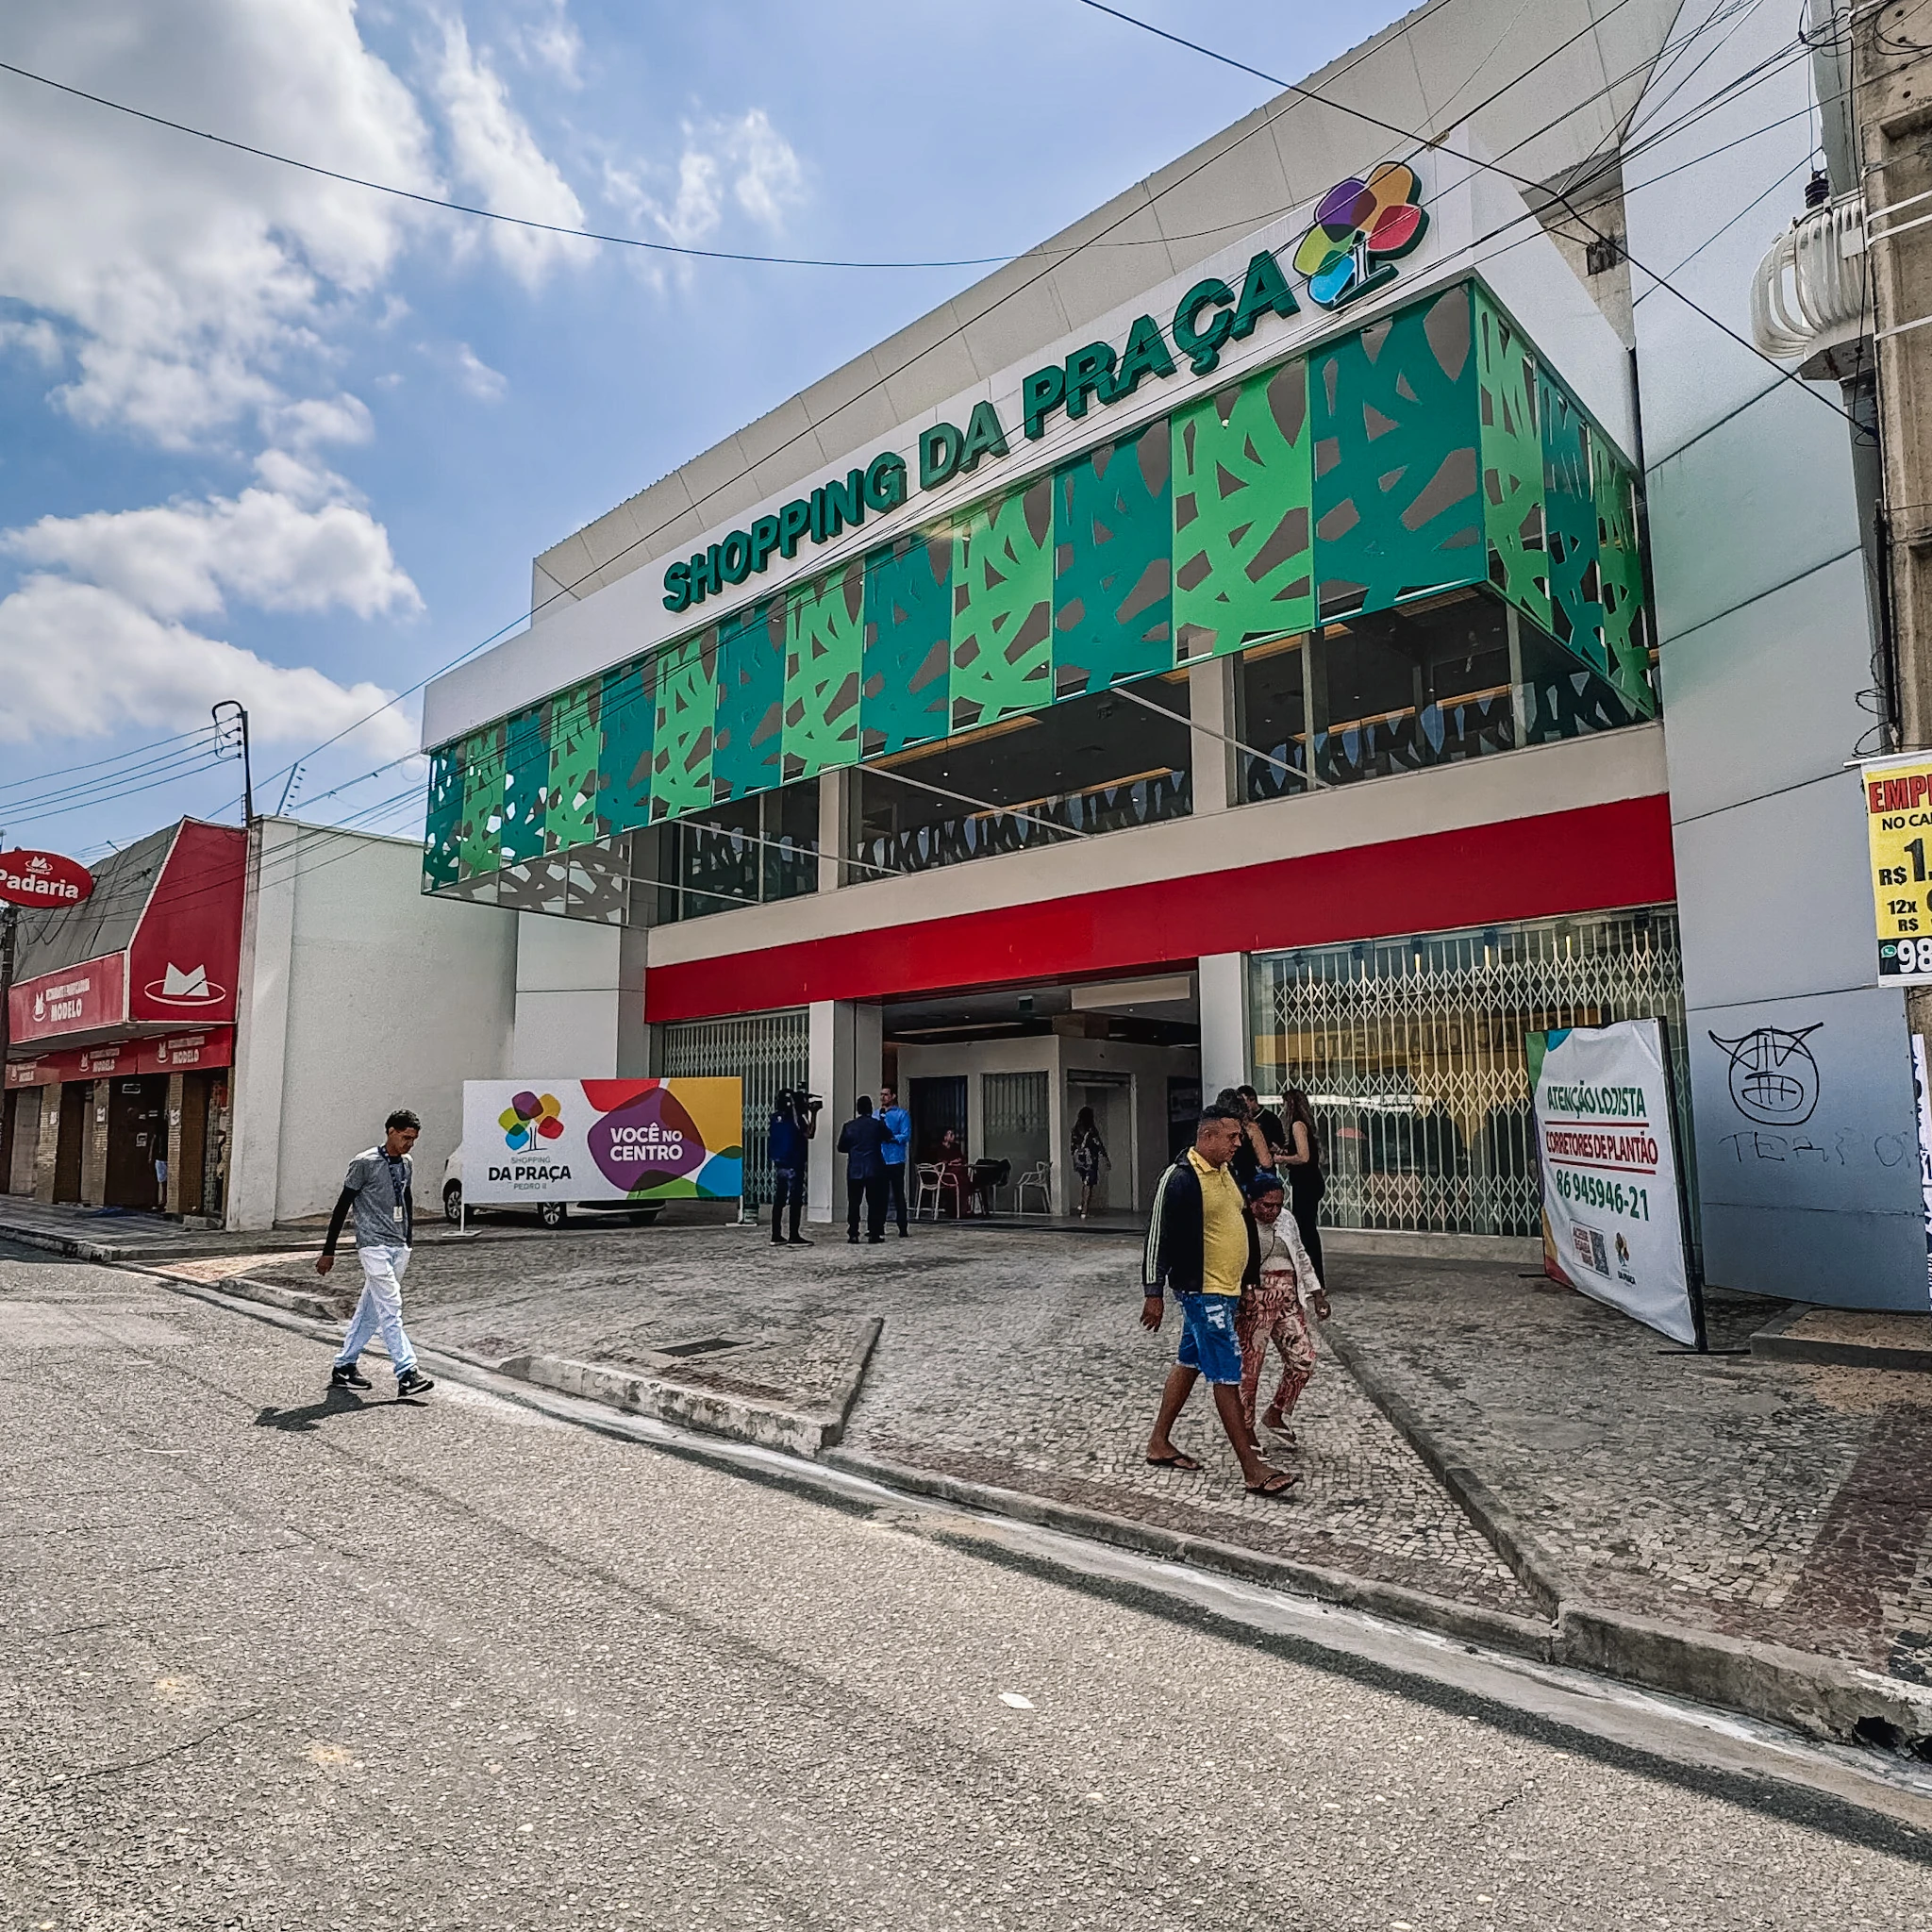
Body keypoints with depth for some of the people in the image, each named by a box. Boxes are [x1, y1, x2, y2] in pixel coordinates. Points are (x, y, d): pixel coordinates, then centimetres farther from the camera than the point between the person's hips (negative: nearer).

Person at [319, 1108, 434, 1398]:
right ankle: (407, 1374, -14)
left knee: (370, 1309, 12)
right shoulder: (365, 1163, -11)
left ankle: (344, 1368, 23)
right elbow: (343, 1206, -8)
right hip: (374, 1246, -7)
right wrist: (328, 1251, -6)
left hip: (399, 1248, 7)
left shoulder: (407, 1165, 10)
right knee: (391, 1309, -12)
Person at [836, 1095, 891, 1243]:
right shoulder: (878, 1124, -4)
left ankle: (852, 1234, 3)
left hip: (854, 1170, 1)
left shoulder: (849, 1126, 0)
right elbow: (888, 1137, 14)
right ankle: (874, 1233, 2)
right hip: (874, 1169, -1)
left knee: (853, 1203, 5)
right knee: (874, 1202, 4)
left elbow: (841, 1147, 4)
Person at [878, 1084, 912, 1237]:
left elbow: (905, 1136, -10)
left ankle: (903, 1230, 6)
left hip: (895, 1160, -4)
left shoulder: (902, 1114, -2)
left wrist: (889, 1137, -21)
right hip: (879, 1160, 4)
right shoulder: (876, 1114, 13)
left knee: (898, 1195, 1)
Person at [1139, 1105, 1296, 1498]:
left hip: (1226, 1289, 9)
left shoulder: (1224, 1172, 11)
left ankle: (1159, 1444, 27)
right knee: (1227, 1377, -6)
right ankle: (1253, 1471, -2)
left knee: (1189, 1364, 16)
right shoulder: (1180, 1179, -18)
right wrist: (1154, 1293, -16)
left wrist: (1249, 1278, 25)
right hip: (1202, 1291, -9)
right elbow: (1159, 1237, -17)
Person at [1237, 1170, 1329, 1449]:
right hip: (1254, 1300, -6)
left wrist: (1316, 1293, 19)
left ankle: (1277, 1414, 24)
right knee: (1250, 1364, -2)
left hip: (1288, 1300, 7)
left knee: (1304, 1358, 4)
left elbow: (1302, 1258, 22)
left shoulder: (1287, 1220, 12)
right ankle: (1246, 1427, 15)